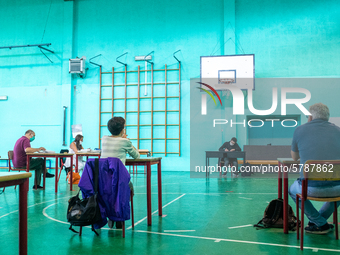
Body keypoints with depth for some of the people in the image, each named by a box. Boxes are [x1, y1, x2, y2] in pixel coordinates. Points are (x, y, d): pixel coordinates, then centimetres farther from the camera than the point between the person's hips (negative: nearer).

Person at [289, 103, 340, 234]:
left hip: (312, 188, -2)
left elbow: (294, 157, 21)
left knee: (293, 190, 32)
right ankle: (319, 220, 33)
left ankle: (320, 224, 22)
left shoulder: (300, 130, 6)